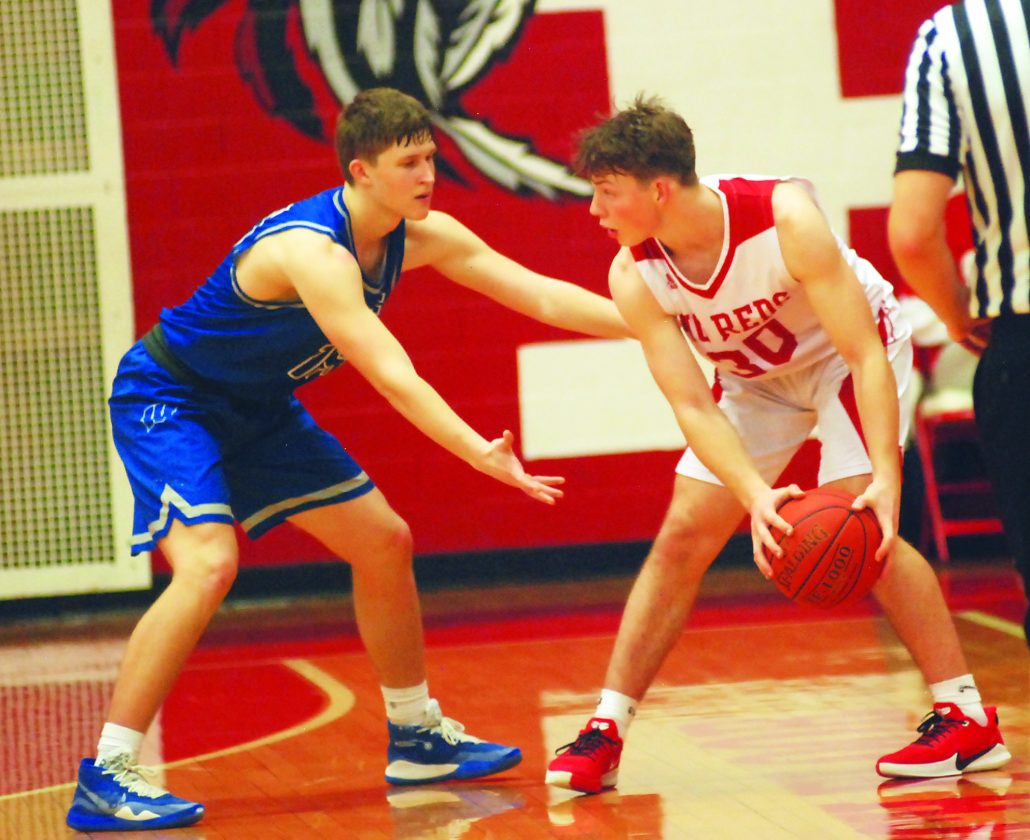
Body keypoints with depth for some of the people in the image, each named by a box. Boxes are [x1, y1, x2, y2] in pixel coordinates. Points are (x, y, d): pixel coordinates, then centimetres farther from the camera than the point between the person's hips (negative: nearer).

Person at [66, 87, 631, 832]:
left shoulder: (421, 236, -7)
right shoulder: (311, 249, -33)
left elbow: (543, 297, -5)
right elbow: (391, 376, -41)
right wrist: (482, 455, -49)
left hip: (259, 409, 9)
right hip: (167, 400, -9)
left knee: (385, 543, 9)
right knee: (209, 564, -28)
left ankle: (416, 737, 25)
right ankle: (105, 778, -25)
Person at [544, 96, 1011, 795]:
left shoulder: (784, 219, -37)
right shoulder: (635, 277, -24)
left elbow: (865, 355, -35)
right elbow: (691, 406, -28)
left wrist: (886, 479, -46)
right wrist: (755, 496, -45)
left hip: (849, 351, -4)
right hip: (754, 374, 5)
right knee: (682, 538, -3)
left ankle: (968, 718, -16)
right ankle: (606, 733, 4)